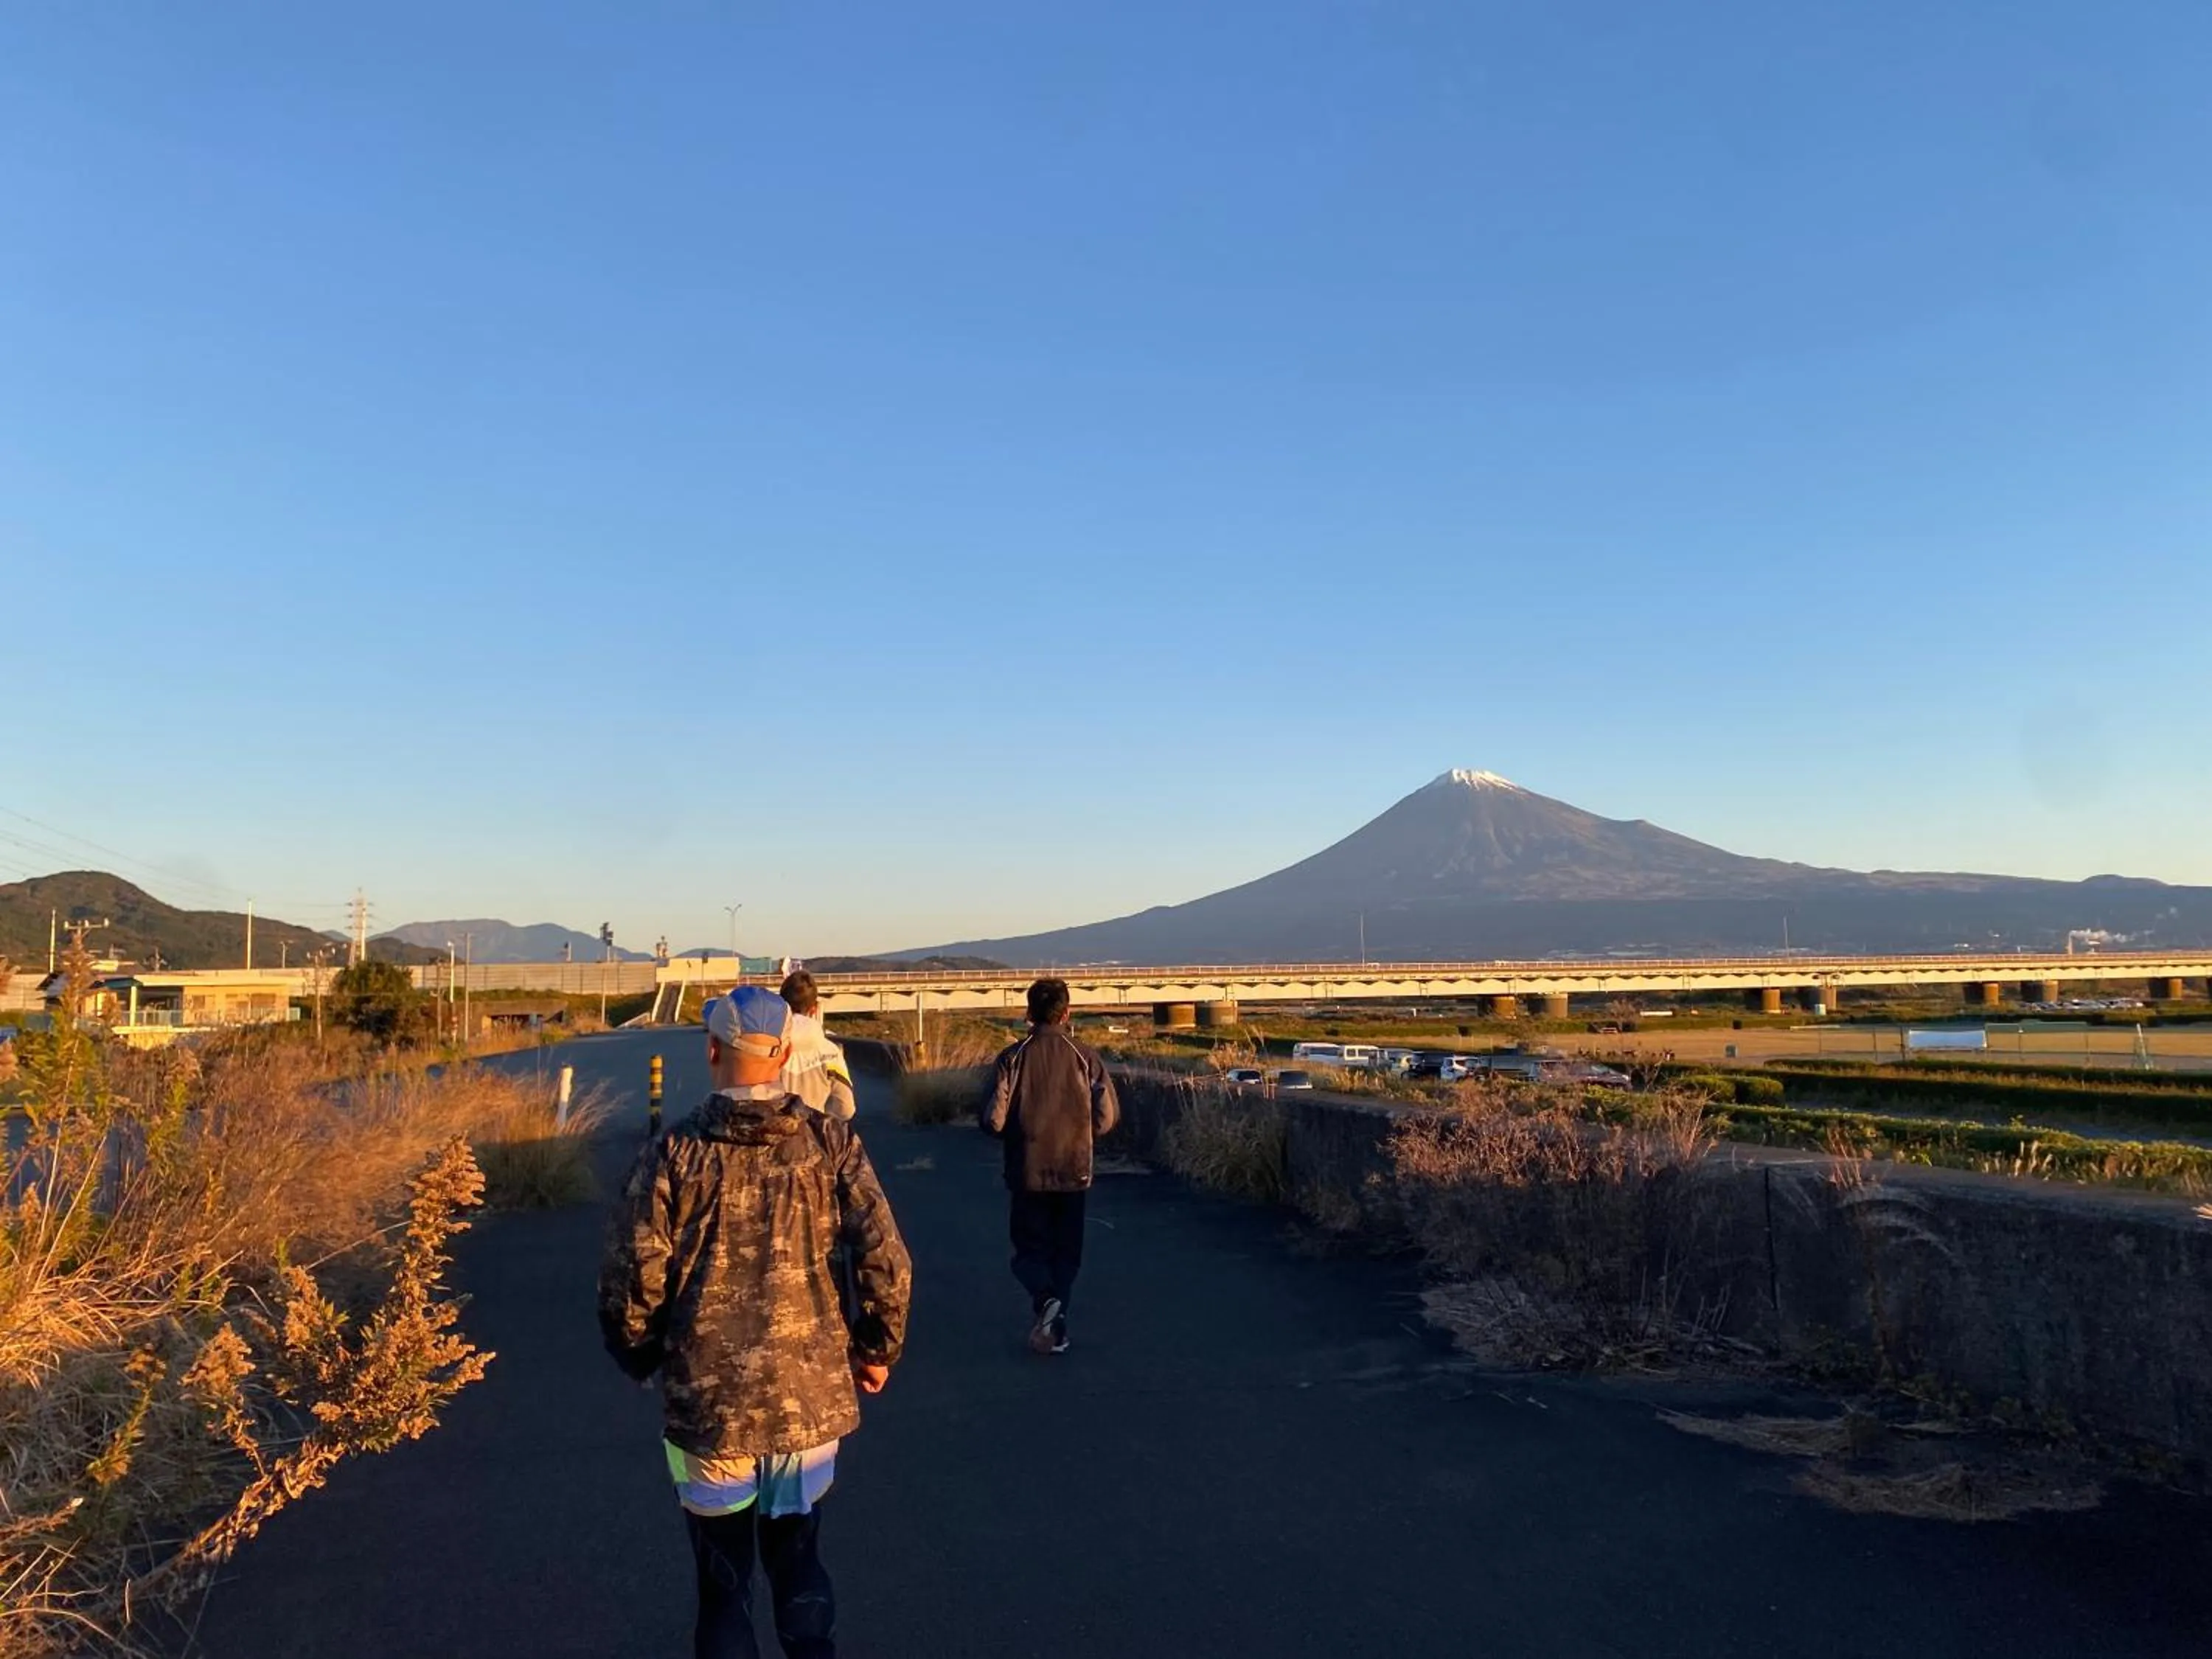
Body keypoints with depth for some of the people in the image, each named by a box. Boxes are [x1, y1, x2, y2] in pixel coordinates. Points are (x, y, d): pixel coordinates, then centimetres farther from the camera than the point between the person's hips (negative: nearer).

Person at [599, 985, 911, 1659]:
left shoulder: (675, 1154, -12)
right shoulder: (831, 1143, -8)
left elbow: (630, 1282, -10)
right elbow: (886, 1263, -11)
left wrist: (641, 1359, 10)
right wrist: (878, 1349, 6)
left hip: (708, 1403, -1)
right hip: (812, 1397, 2)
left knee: (724, 1580, 17)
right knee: (798, 1558, 23)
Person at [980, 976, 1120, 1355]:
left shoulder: (1012, 1058, -8)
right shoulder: (1085, 1058, -5)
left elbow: (993, 1120, -12)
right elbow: (1108, 1116, -5)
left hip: (1027, 1172, -1)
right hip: (1073, 1171, 1)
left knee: (1030, 1249, 11)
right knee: (1066, 1253, 15)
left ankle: (1045, 1299, -16)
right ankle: (1056, 1328, 13)